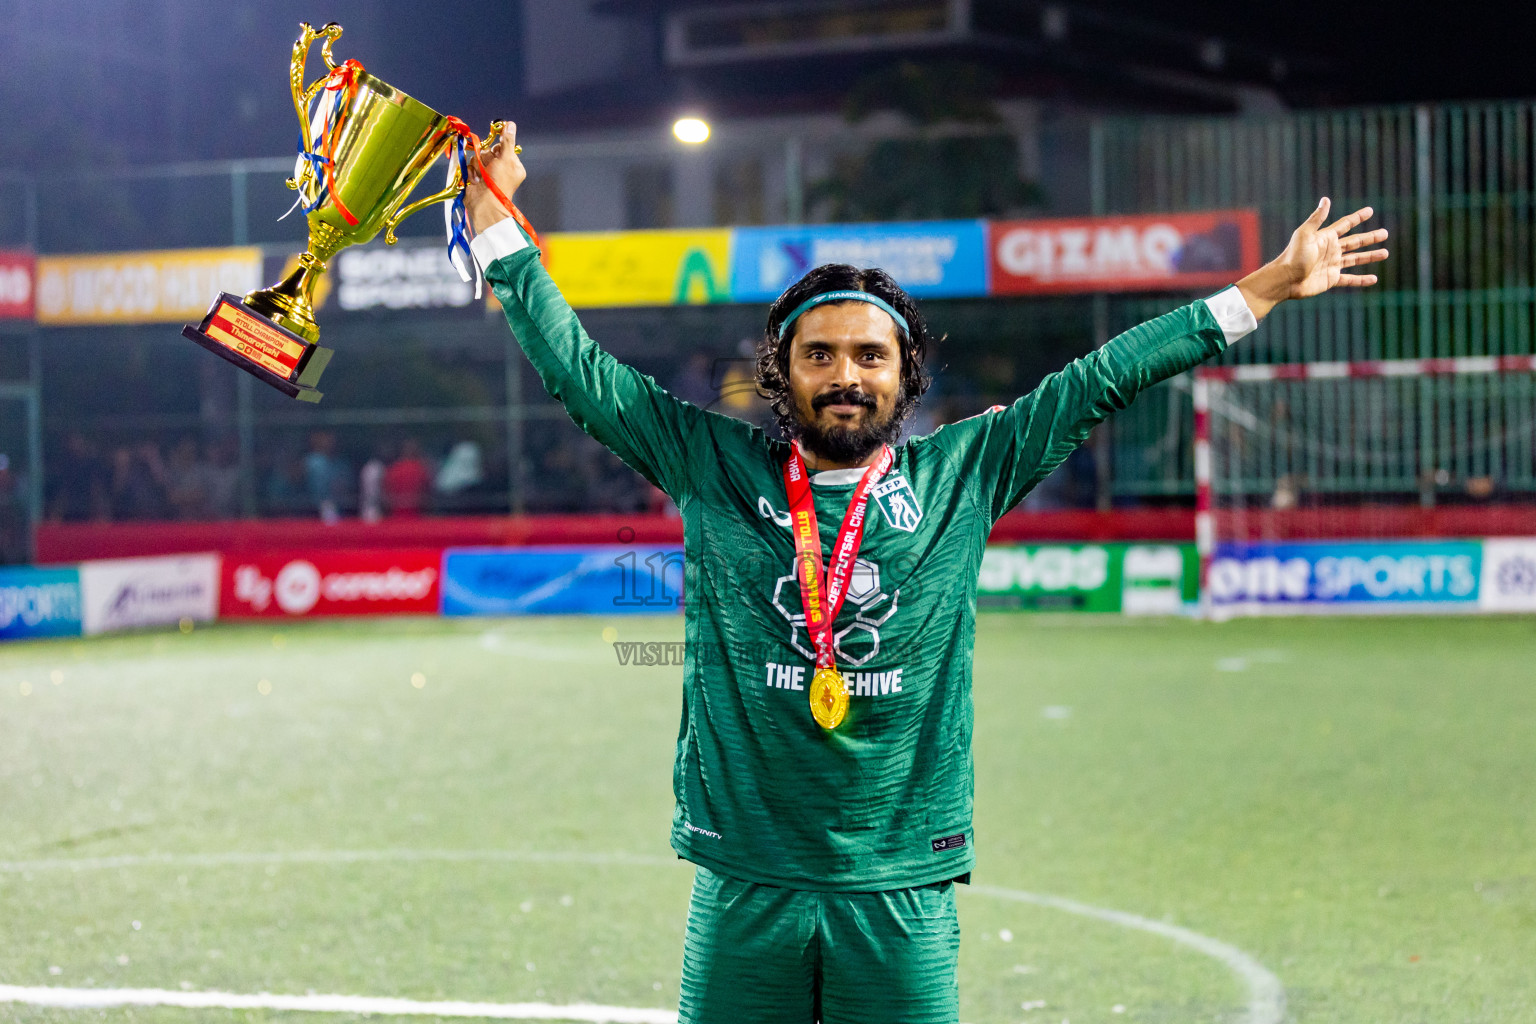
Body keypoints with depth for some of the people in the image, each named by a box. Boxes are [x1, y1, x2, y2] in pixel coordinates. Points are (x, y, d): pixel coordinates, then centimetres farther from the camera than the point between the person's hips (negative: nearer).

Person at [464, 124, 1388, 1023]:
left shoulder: (960, 476, 6)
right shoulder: (716, 470, 5)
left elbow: (1103, 381, 8)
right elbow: (580, 372, 7)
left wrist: (1267, 288, 12)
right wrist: (499, 224, 7)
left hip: (902, 889, 0)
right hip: (744, 882, 0)